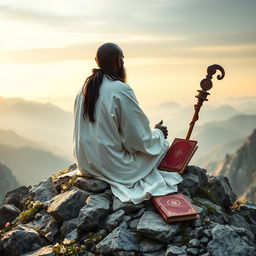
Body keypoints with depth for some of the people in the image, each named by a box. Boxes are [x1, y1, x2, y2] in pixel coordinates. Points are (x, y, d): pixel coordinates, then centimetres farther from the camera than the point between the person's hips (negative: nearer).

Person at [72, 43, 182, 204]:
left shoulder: (84, 89, 2)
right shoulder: (121, 90, -21)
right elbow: (139, 139, -18)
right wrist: (158, 132, 3)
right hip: (113, 166, -7)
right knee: (162, 144, 13)